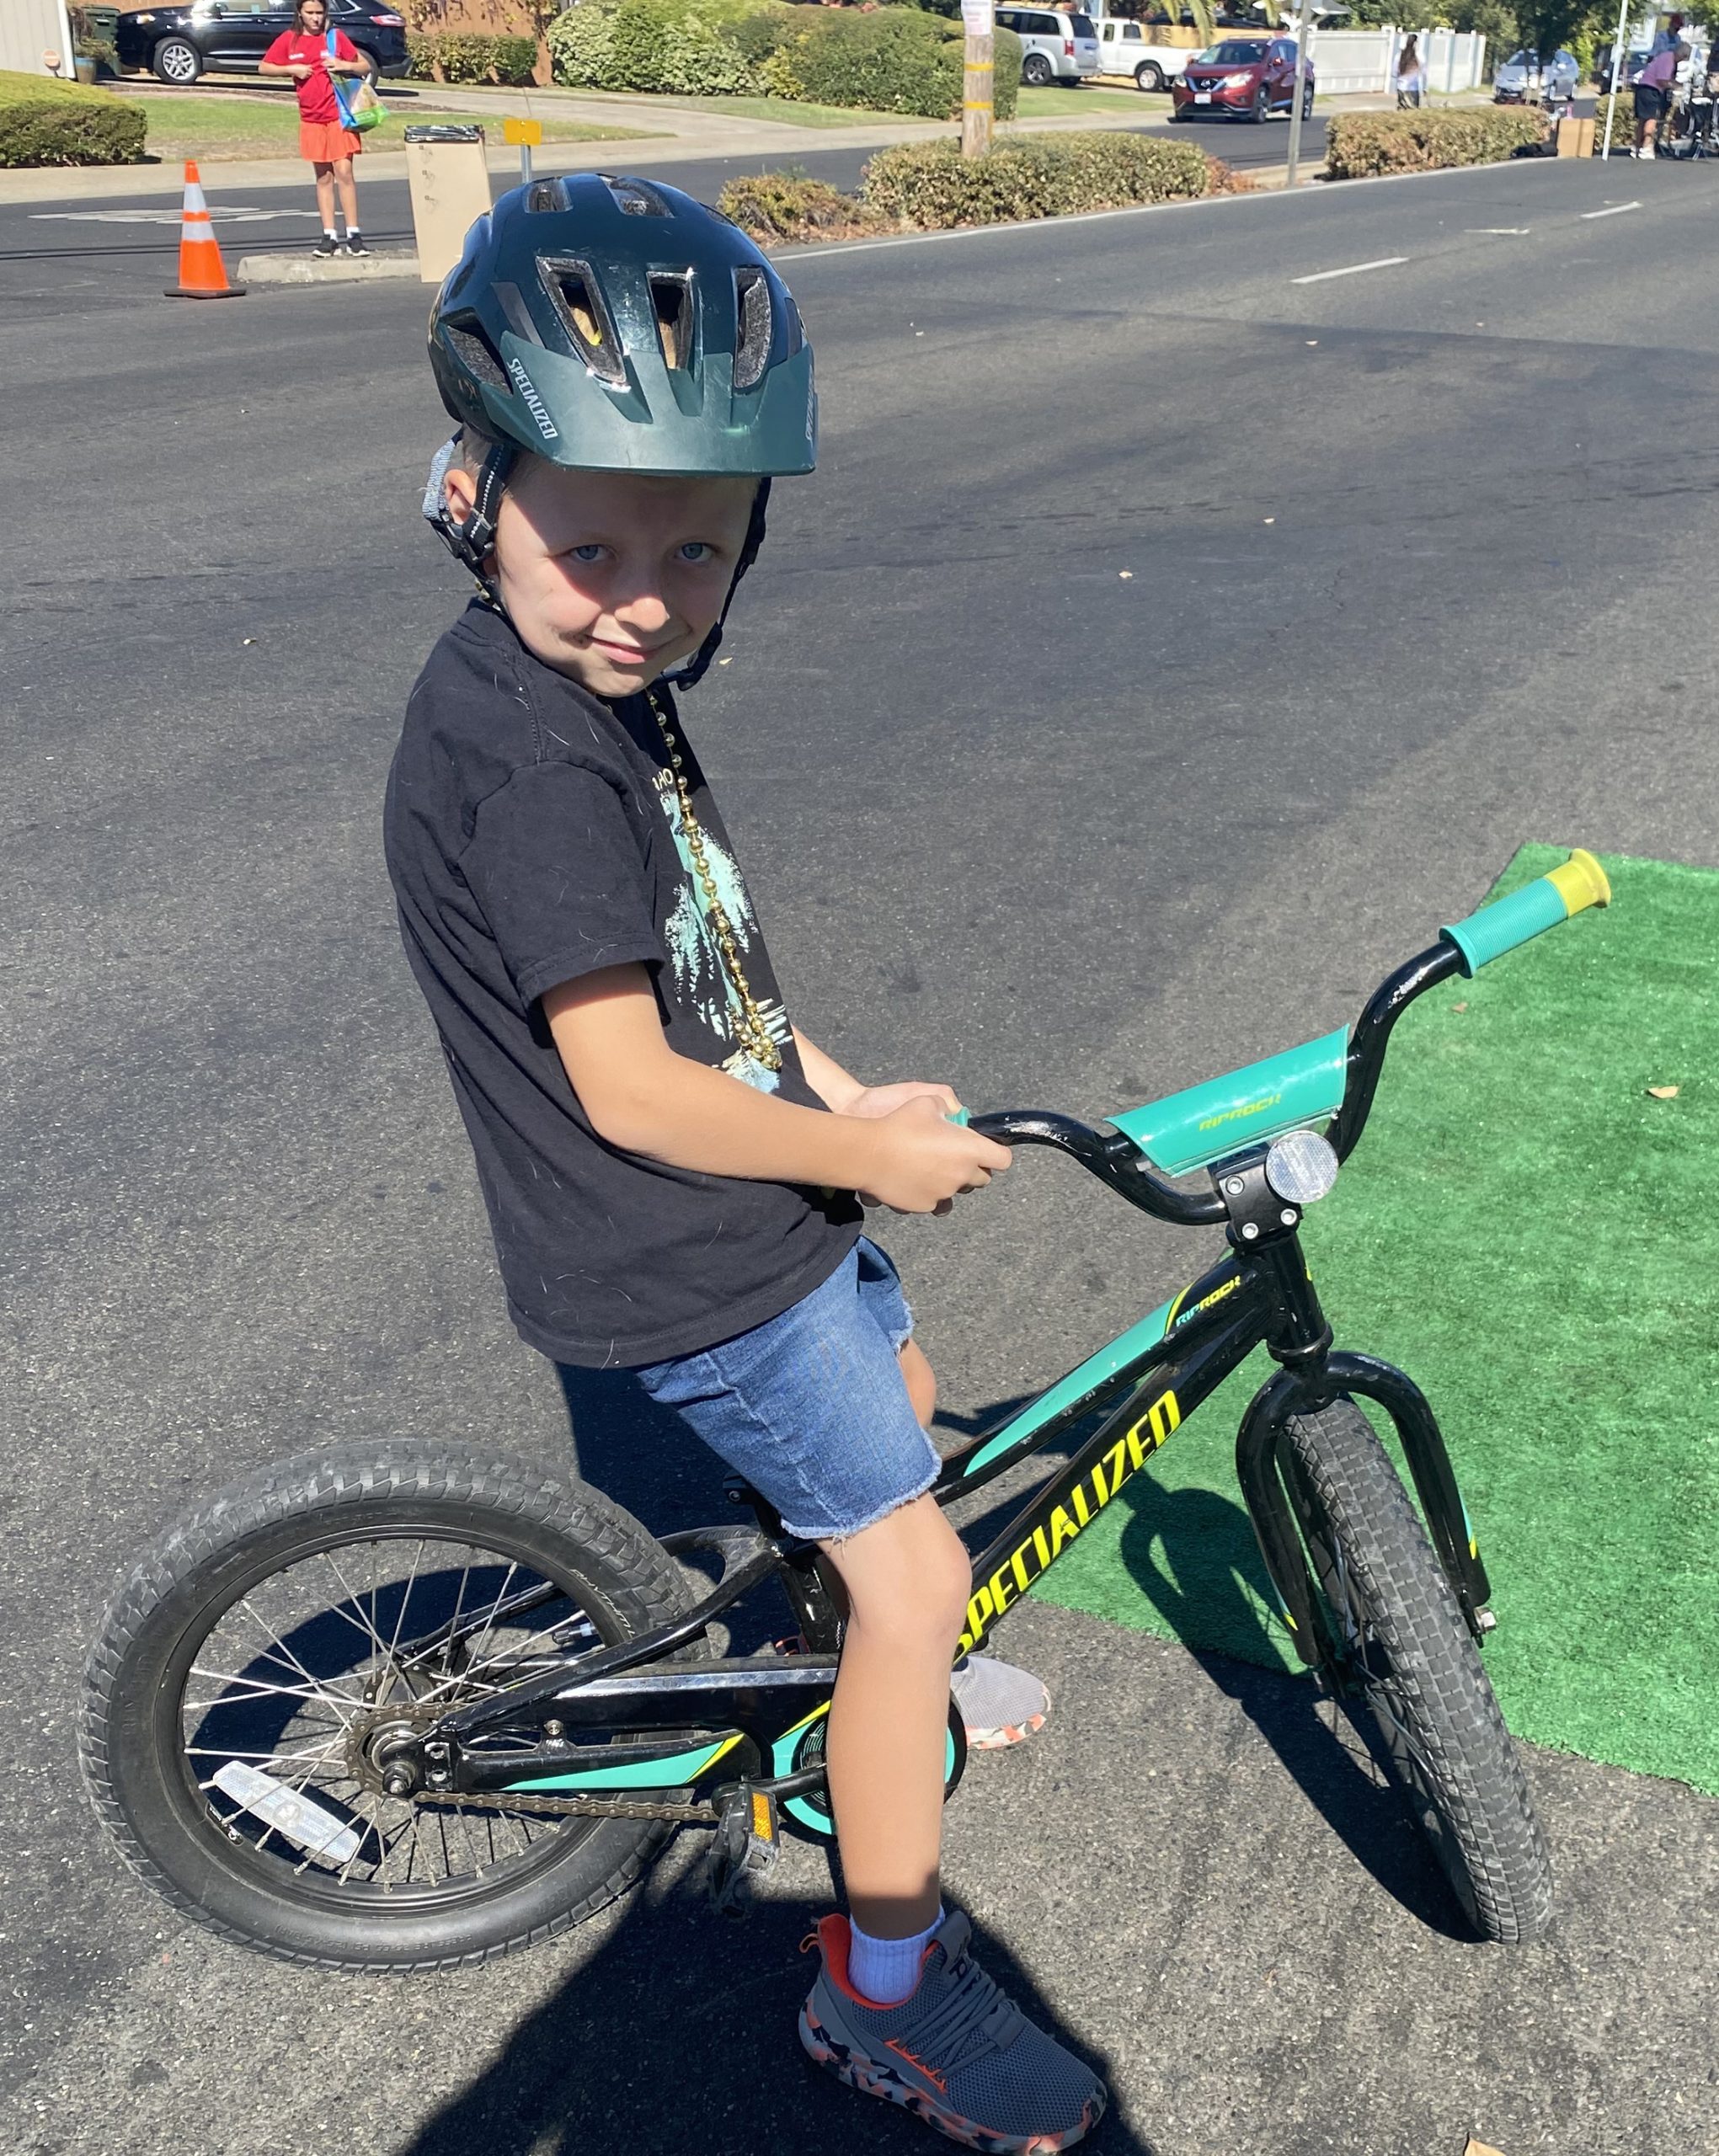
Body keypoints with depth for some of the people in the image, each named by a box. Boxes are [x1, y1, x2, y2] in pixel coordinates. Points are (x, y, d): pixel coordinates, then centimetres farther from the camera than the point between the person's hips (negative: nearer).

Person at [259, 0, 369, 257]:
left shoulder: (336, 36, 2)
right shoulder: (289, 40, 4)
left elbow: (364, 66, 6)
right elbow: (263, 67, 8)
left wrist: (345, 65, -14)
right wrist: (292, 68, -6)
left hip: (339, 113, -2)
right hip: (311, 118, 2)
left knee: (344, 172, -10)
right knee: (323, 177, 6)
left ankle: (354, 235, -7)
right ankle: (329, 236, 7)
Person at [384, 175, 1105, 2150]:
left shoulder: (594, 679, 2)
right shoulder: (531, 757, -29)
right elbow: (631, 1091, -28)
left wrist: (842, 1093, 6)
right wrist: (869, 1156, -16)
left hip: (756, 1196, 10)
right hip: (689, 1262, -10)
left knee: (900, 1407, 29)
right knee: (916, 1574, -1)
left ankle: (879, 1681, 57)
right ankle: (890, 1997, 19)